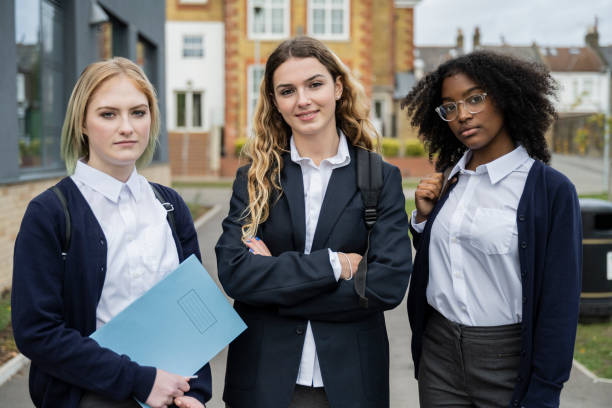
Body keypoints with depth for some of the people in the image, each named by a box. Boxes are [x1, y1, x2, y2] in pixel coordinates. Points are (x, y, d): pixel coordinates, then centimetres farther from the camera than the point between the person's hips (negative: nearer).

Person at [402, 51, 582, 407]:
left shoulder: (552, 190, -11)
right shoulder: (449, 180, 5)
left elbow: (560, 304, -11)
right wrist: (424, 217, -2)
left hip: (508, 361, -5)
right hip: (439, 352, 5)